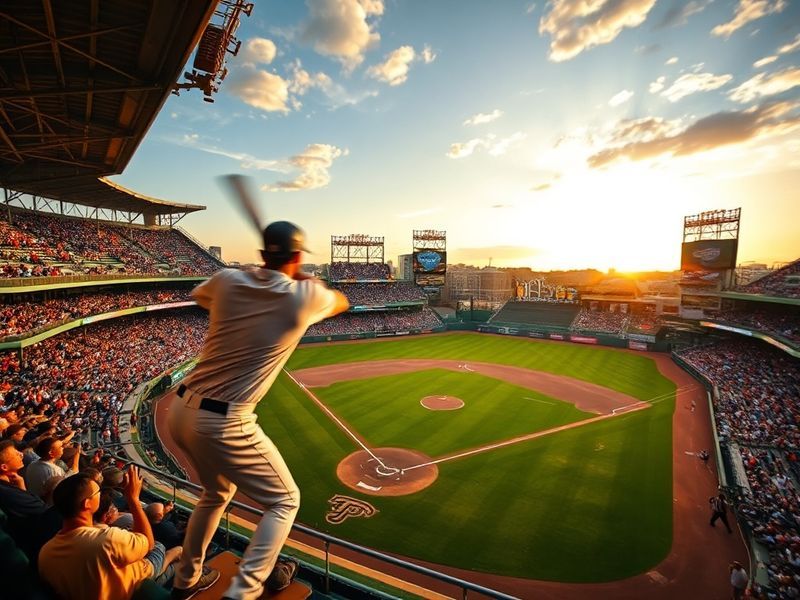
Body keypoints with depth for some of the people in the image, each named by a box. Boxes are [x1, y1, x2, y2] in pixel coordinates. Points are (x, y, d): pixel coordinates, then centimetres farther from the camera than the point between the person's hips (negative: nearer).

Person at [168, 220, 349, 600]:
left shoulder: (228, 281, 1)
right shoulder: (305, 296, -9)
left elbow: (198, 294, 26)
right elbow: (341, 303, 13)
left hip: (181, 411, 7)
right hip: (224, 423, -6)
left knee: (217, 492, 32)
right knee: (284, 500, 14)